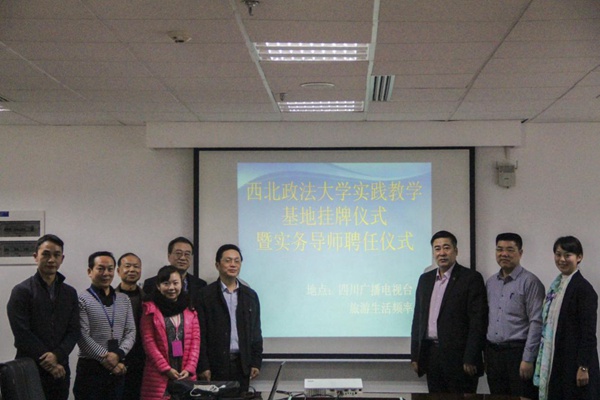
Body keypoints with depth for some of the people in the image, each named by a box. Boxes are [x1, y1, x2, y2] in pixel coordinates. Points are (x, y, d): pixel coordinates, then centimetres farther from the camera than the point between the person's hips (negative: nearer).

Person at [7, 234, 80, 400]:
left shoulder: (70, 293, 12)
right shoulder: (22, 291, -2)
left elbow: (74, 331, 7)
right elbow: (22, 334, -9)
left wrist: (57, 355, -12)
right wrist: (48, 362, -10)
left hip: (60, 370, 4)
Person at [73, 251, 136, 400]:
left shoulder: (124, 300, 13)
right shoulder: (82, 300, -4)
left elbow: (131, 332, 6)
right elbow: (83, 338, -11)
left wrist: (118, 354, -12)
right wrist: (107, 359, -14)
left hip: (117, 369, 5)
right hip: (90, 368, -5)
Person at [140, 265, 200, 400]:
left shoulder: (190, 309, 13)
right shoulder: (151, 309, 3)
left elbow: (195, 340, 7)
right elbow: (148, 342, -4)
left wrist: (189, 369, -5)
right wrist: (166, 369, -11)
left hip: (186, 375, 3)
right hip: (159, 376, -3)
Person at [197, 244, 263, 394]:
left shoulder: (250, 296, 12)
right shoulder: (205, 295, 0)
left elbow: (255, 332, 12)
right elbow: (200, 333, -4)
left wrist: (256, 362, 5)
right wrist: (202, 366, -9)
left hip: (242, 364, 3)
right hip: (216, 364, -3)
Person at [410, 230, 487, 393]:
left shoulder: (471, 278, -5)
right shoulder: (425, 279, 14)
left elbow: (478, 321, -10)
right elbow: (418, 318, 15)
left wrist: (470, 359, -15)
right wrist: (415, 355, 10)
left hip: (458, 356, -5)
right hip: (431, 354, 5)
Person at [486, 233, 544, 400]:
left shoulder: (530, 282, -8)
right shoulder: (490, 282, 12)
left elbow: (536, 323, -12)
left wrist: (528, 359, -15)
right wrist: (485, 354, 13)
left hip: (518, 352, -6)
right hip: (492, 352, 6)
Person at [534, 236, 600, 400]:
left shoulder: (584, 289, -12)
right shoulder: (556, 285, 11)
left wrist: (584, 367, -17)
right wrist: (546, 361, 14)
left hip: (574, 361, -7)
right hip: (556, 361, 7)